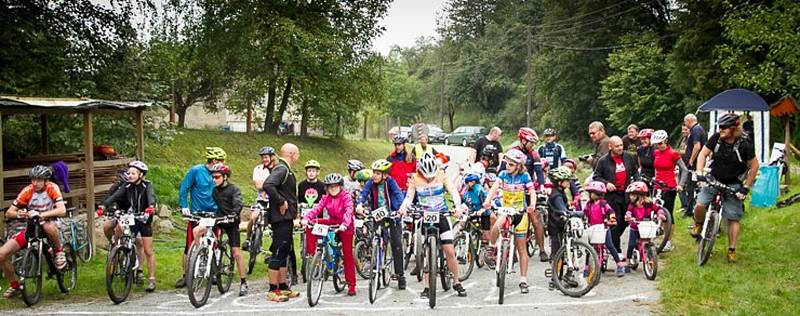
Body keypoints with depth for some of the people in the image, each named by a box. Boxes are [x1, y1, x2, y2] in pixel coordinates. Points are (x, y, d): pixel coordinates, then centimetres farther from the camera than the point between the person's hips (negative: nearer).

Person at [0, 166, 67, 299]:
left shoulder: (52, 188, -16)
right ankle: (15, 286, 10)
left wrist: (40, 214, -40)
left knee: (49, 226, -43)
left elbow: (62, 210, -29)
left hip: (46, 225, -3)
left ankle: (59, 251, -11)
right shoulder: (27, 191, -10)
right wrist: (19, 214, -32)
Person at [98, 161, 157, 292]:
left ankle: (151, 280, 4)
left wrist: (150, 207, -52)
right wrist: (102, 206, -34)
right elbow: (113, 196, -16)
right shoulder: (126, 186, -3)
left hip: (144, 219, -3)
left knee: (148, 251, -3)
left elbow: (151, 196, -29)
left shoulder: (147, 186, -10)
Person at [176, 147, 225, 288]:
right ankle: (185, 275, 6)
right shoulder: (195, 171, -7)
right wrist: (184, 207, -12)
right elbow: (183, 189, -3)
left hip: (213, 214, 3)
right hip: (196, 214, -3)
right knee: (190, 245, -3)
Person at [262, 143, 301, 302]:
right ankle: (273, 290, -2)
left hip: (287, 217, 10)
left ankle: (283, 287, 22)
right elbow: (268, 185, -31)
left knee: (284, 253, 15)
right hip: (281, 217, -10)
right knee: (278, 253, -6)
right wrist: (281, 202, -24)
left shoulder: (285, 169, 16)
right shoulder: (281, 169, -16)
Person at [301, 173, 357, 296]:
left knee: (347, 254, -2)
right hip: (332, 223, 5)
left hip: (345, 227, -4)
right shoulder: (326, 198, -1)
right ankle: (310, 253, -10)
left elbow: (348, 211, -29)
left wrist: (344, 224, -47)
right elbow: (317, 208, -14)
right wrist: (306, 218, -32)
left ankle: (351, 285, 4)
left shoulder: (346, 197, -15)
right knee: (312, 224, -16)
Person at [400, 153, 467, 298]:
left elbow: (453, 191, -9)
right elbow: (409, 196, -6)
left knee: (450, 252, -5)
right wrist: (403, 207, -28)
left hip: (442, 216, 0)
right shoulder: (415, 179, -2)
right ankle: (427, 287, 8)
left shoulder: (441, 175, -3)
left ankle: (456, 283, 10)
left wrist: (458, 207, -28)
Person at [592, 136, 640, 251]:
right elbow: (596, 176, 0)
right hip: (612, 195, -4)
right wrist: (606, 183, -16)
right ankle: (616, 249, 3)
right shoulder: (603, 161, -7)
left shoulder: (628, 157, 4)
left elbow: (635, 171, 18)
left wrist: (637, 182, 3)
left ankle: (613, 239, 31)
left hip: (627, 194, 4)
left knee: (627, 220, 10)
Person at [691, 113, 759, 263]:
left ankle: (732, 250, 9)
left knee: (733, 218, -1)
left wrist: (746, 187, -9)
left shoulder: (745, 144, -18)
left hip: (733, 184, -2)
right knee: (700, 205, -18)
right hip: (714, 179, 2)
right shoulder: (716, 138, -12)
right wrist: (700, 173, -17)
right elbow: (703, 154, -3)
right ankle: (698, 225, 14)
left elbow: (754, 166, -8)